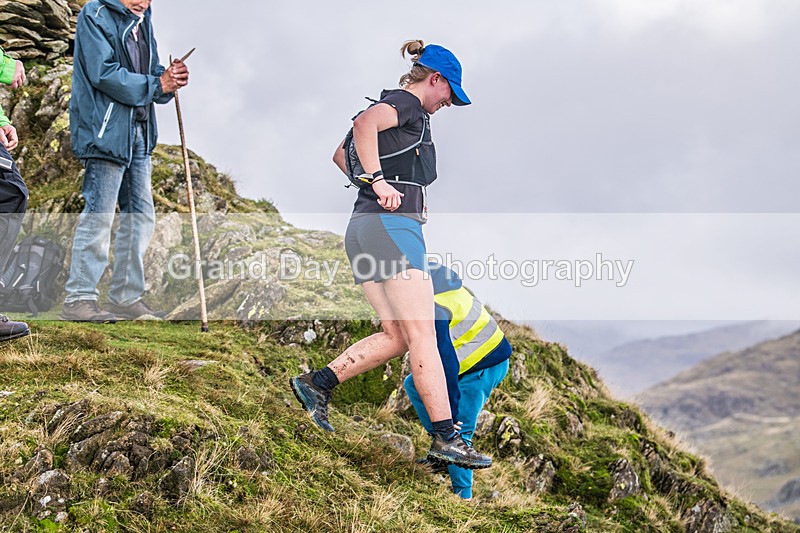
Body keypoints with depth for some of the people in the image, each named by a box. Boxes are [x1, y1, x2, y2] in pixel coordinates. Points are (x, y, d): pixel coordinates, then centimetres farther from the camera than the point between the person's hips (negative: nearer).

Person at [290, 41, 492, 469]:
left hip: (363, 226, 10)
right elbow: (365, 124, -25)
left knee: (396, 336, 9)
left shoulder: (389, 104, 24)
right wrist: (379, 182, -26)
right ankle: (446, 438, -11)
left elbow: (340, 153, 33)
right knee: (422, 335, -10)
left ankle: (317, 383, 5)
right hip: (392, 225, -10)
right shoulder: (408, 104, -4)